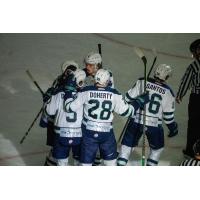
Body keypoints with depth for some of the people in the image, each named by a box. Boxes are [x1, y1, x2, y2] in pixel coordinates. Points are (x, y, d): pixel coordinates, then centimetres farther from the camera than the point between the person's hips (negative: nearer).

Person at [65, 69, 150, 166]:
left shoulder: (86, 92, -8)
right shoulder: (114, 94, -7)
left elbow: (70, 107, -5)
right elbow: (125, 111, 0)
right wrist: (140, 101, 12)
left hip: (89, 132, 0)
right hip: (106, 132, 0)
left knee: (86, 161, 8)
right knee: (110, 159, 19)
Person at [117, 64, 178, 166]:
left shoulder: (142, 82, -6)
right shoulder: (167, 92, -6)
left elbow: (128, 98, -1)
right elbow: (168, 114, -1)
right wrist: (173, 128, 14)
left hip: (136, 121, 1)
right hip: (154, 124, -1)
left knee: (127, 143, 15)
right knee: (157, 147, 23)